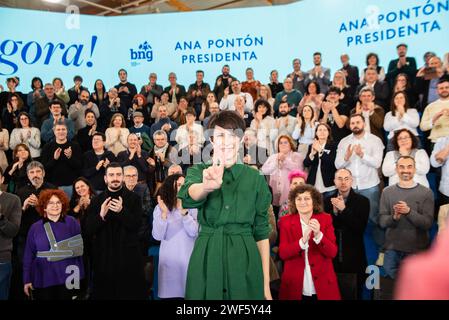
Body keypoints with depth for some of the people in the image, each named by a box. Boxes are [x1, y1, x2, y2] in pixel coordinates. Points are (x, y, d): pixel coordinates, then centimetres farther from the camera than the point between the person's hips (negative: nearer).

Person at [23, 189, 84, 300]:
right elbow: (29, 255, 5)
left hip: (67, 279, -1)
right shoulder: (35, 227, 2)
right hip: (42, 280, 1)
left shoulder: (72, 223, -1)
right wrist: (27, 279, 4)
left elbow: (79, 248, 0)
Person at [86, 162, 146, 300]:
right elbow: (89, 230, 0)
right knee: (105, 293, 8)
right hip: (104, 257, 2)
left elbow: (137, 225, -9)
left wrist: (122, 211, -24)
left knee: (130, 293, 3)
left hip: (129, 257, -2)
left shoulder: (134, 198, 0)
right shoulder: (97, 200, 6)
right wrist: (101, 215, -18)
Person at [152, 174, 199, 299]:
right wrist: (164, 213, -21)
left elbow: (194, 232, -15)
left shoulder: (192, 206, -4)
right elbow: (157, 236, -11)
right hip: (169, 259, 0)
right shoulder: (160, 208, -2)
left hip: (188, 257, 0)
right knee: (169, 292, 9)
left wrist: (183, 211, -24)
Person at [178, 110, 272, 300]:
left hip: (245, 259, 0)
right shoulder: (198, 171, 3)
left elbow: (261, 231, 4)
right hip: (206, 258, 0)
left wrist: (266, 284, 1)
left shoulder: (255, 178, 4)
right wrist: (208, 186, -43)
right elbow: (189, 196, -20)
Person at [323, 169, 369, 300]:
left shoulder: (362, 201, -1)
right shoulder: (328, 200, 3)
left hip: (353, 257, -1)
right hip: (332, 256, 1)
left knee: (353, 294, 9)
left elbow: (360, 228, -11)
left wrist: (343, 209, -18)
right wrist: (334, 211, -16)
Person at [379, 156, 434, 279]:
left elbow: (428, 223, -10)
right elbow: (382, 221, -3)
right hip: (392, 249, 1)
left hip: (418, 250, -1)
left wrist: (409, 211, -26)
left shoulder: (426, 192, -3)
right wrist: (394, 217, -24)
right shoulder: (387, 192, 2)